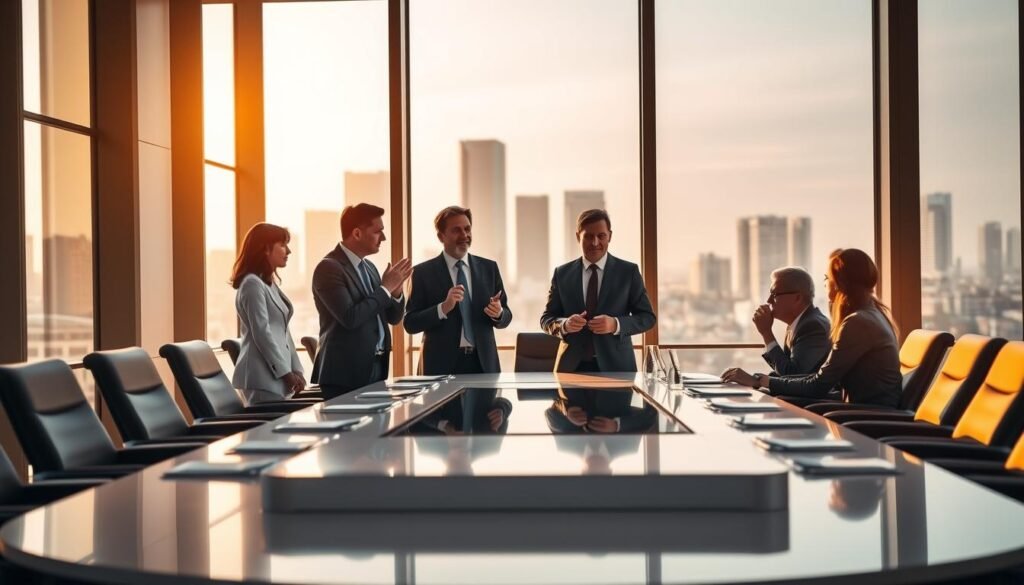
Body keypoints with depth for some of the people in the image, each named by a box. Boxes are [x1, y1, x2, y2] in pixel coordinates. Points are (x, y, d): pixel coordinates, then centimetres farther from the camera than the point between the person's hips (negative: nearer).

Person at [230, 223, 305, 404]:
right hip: (263, 377, -9)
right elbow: (262, 334, -17)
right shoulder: (252, 283, -11)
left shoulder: (270, 284, 18)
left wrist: (295, 369, 8)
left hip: (276, 374, 9)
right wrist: (286, 372, -15)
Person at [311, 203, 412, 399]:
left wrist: (395, 290, -4)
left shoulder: (369, 267, 13)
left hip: (376, 367, 8)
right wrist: (385, 288, -14)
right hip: (346, 374, -8)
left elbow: (392, 318, 16)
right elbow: (350, 318, -23)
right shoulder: (329, 268, -13)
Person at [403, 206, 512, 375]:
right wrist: (443, 308, -20)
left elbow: (506, 317, 10)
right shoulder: (423, 272, -1)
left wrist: (498, 313, -12)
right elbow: (410, 323, -6)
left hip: (483, 363, 3)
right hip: (443, 365, -3)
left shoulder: (489, 268, 8)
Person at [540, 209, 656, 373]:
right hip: (572, 366, 1)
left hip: (615, 365, -1)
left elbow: (647, 317, 1)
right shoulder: (562, 273, 6)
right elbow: (546, 318, 8)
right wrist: (564, 324, -14)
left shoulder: (628, 271, 2)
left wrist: (616, 324, -16)